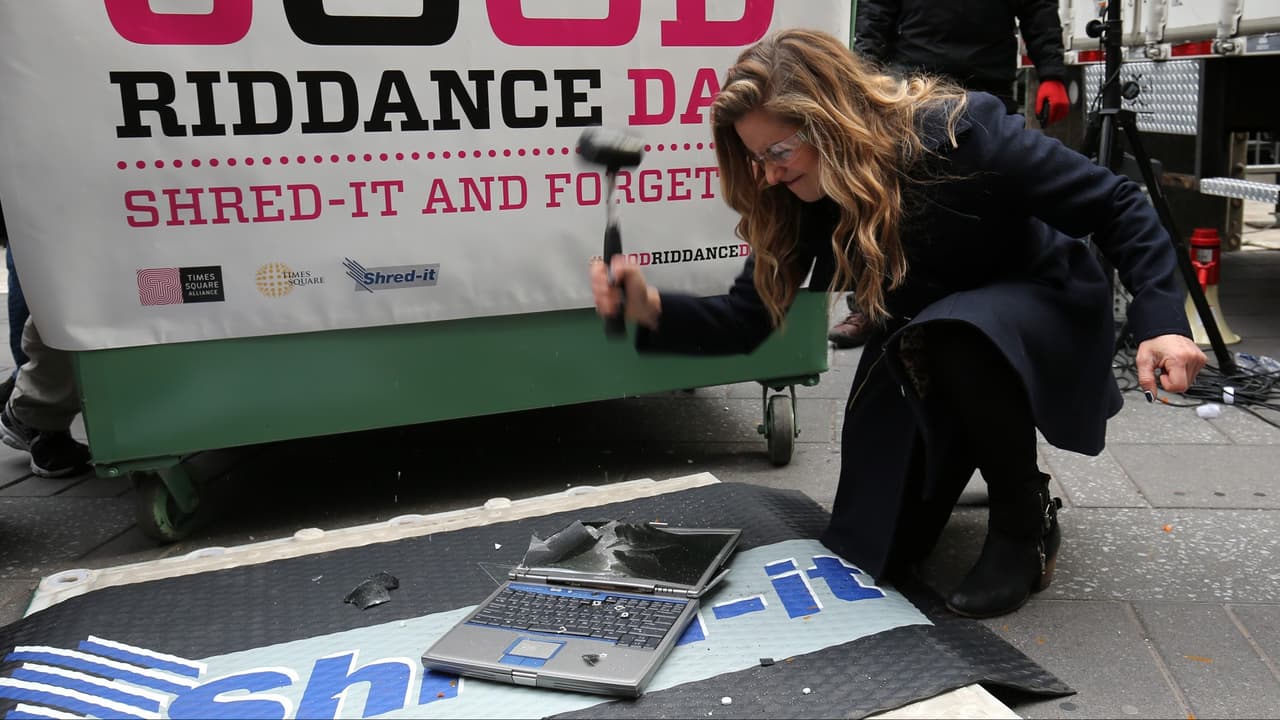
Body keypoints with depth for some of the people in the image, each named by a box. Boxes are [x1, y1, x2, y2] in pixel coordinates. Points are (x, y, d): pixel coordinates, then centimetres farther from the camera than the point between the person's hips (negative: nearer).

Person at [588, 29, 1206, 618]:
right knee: (873, 552, 0)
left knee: (958, 337, -42)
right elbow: (745, 321, -13)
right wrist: (652, 308, -31)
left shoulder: (958, 133, -30)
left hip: (1044, 314, -4)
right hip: (921, 353, 5)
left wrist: (1161, 320, -35)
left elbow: (1117, 205, -23)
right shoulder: (799, 204, -16)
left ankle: (1026, 524, -15)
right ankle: (957, 457, 32)